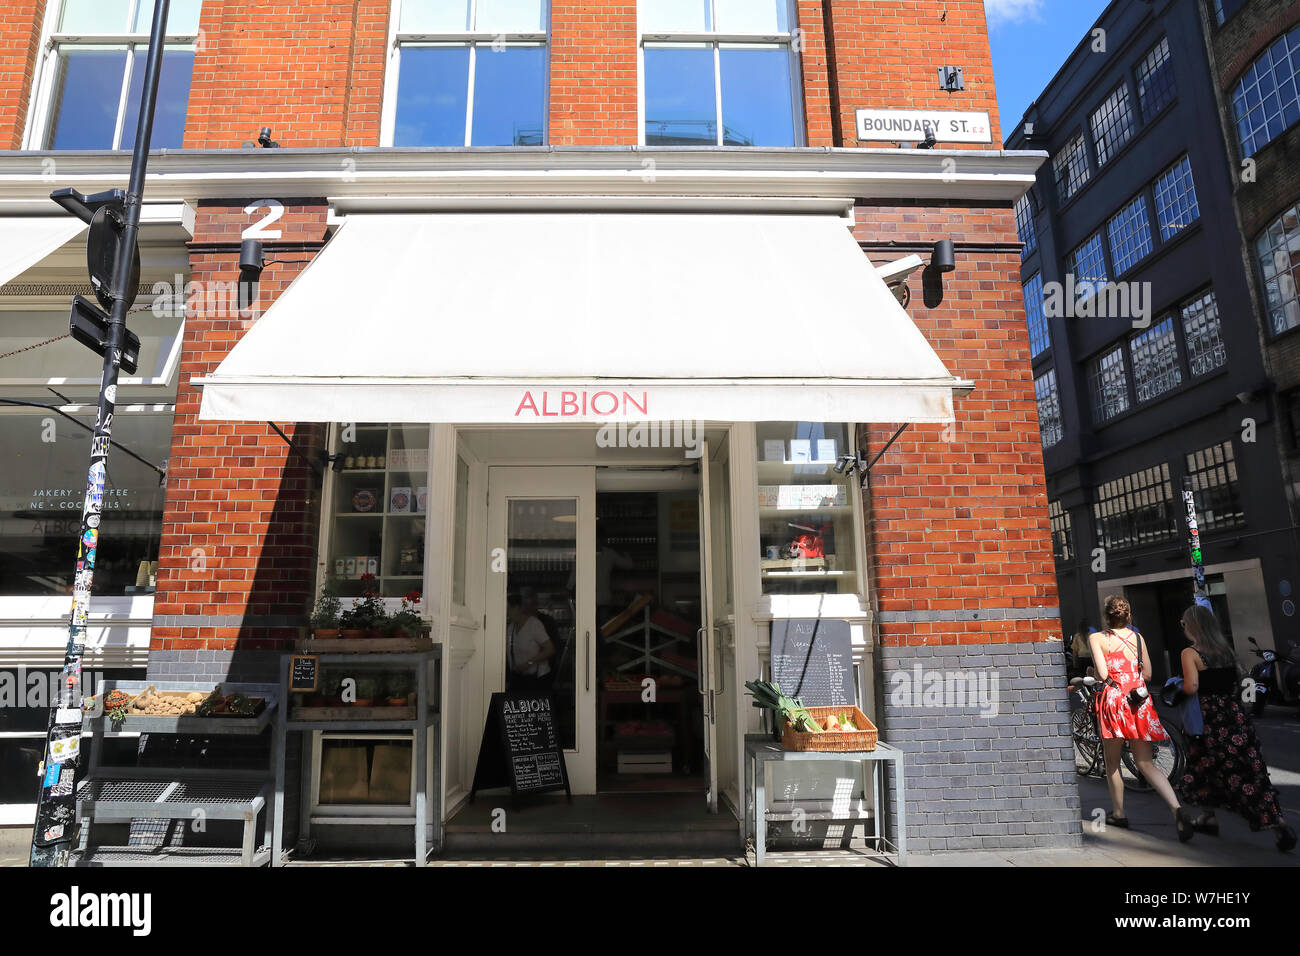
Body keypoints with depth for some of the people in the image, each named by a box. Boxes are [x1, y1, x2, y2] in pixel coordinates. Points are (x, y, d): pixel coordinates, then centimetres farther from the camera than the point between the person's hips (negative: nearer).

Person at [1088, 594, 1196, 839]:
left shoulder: (1096, 638, -6)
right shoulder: (1138, 638, 9)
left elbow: (1103, 674, -14)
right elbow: (1147, 674, 12)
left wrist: (1092, 674, 7)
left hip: (1112, 700, -4)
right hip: (1140, 700, 4)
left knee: (1112, 762, 12)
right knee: (1146, 764, 7)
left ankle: (1118, 814, 20)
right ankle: (1177, 808, -12)